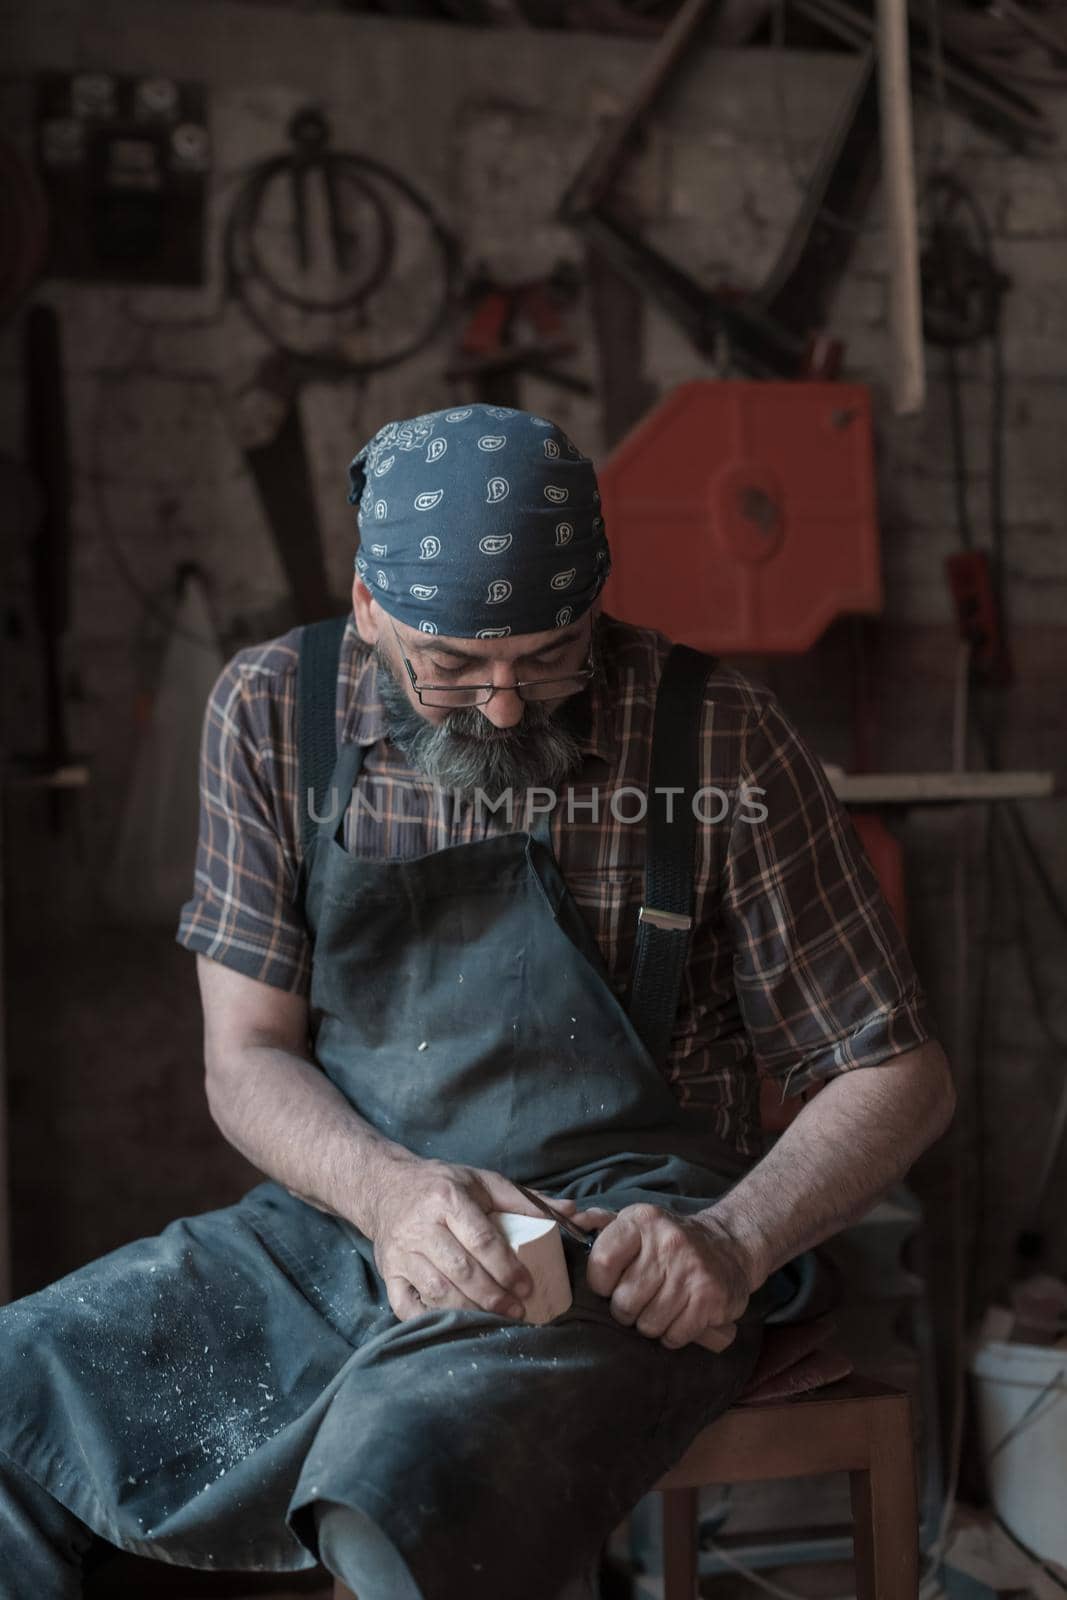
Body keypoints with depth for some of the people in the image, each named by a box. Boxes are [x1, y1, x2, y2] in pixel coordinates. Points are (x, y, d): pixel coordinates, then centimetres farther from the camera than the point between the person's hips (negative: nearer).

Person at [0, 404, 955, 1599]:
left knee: (406, 1491, -36)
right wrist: (391, 1191, -19)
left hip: (612, 1244, -3)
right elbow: (247, 1059, 3)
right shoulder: (273, 711, 2)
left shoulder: (716, 738, -6)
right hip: (338, 1216, 4)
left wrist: (731, 1242, -18)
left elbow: (895, 1072, 0)